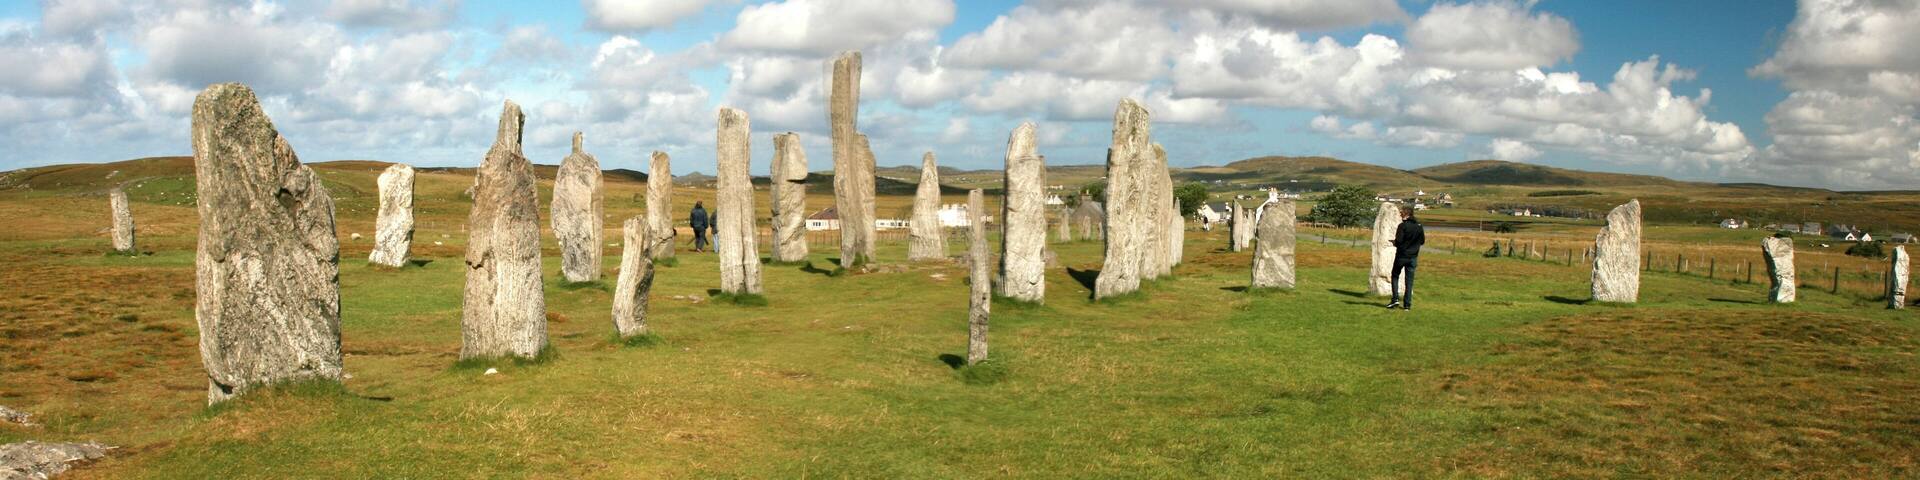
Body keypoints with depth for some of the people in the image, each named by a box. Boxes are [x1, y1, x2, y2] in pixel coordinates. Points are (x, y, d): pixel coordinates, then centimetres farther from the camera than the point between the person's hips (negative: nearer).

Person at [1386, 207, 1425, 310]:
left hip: (1402, 255, -4)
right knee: (1409, 281, 8)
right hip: (1413, 257, 4)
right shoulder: (1419, 226, 4)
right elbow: (1422, 241, 11)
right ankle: (1407, 304, 7)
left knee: (1395, 276, 12)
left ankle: (1395, 299, 0)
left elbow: (1398, 241, -20)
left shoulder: (1403, 225, -14)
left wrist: (1394, 242, 1)